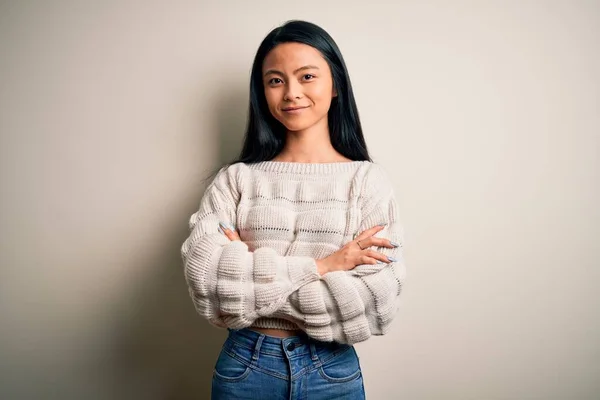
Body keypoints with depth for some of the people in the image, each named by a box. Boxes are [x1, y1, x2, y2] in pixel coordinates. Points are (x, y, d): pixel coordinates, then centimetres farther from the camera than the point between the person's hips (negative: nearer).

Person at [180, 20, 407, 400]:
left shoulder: (368, 179, -7)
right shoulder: (235, 179, -4)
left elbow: (378, 302, -16)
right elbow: (203, 277, -16)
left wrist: (247, 277, -15)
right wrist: (318, 265, -20)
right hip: (244, 366, 1)